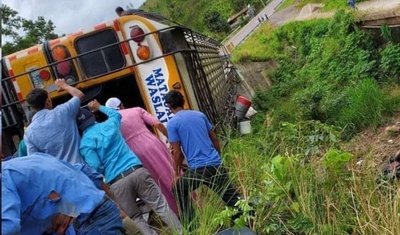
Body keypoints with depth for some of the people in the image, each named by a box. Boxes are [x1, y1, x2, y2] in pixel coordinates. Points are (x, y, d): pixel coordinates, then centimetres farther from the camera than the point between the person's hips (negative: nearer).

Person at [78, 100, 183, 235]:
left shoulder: (85, 144, 1)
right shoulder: (109, 124, 14)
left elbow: (96, 168, -9)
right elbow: (115, 114, 40)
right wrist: (99, 107, 53)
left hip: (116, 183, -3)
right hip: (137, 171, 3)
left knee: (136, 218, 13)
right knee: (161, 207, 6)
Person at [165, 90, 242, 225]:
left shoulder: (172, 123, -2)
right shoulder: (200, 115, 13)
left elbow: (177, 152, -3)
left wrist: (177, 174, 9)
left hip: (198, 168, -5)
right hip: (216, 164, 5)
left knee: (179, 190, 20)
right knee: (232, 197, 7)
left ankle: (191, 223, 17)